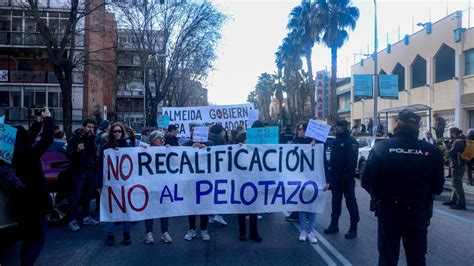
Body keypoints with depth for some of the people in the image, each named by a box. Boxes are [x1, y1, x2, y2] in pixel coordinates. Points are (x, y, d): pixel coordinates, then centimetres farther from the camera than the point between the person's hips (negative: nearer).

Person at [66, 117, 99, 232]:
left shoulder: (92, 138, 8)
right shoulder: (75, 138, -6)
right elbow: (68, 154, -12)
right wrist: (77, 150, -28)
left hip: (90, 171, 5)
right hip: (79, 172, -5)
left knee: (88, 195, 12)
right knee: (76, 196, -5)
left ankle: (86, 217, 23)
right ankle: (72, 221, 0)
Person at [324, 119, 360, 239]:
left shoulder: (351, 141, -12)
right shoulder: (336, 141, 14)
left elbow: (352, 161, -19)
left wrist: (348, 175, -24)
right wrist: (330, 169, 11)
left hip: (346, 177, -8)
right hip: (336, 176, 8)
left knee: (350, 201, 1)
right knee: (336, 201, 14)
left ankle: (353, 228, 9)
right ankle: (334, 225, 23)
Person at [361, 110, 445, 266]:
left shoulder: (381, 148, -11)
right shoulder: (431, 151, -8)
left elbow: (366, 182, -9)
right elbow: (438, 187, -1)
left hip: (388, 212, -1)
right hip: (418, 213, 1)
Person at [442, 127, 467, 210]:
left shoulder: (458, 142, -17)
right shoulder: (458, 141, 14)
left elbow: (450, 153, -22)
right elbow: (454, 151, 12)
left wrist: (447, 145, -7)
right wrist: (449, 144, 1)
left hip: (457, 166, -11)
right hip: (459, 165, 11)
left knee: (457, 184, -7)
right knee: (456, 184, 16)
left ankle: (461, 204, -6)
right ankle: (453, 201, 25)